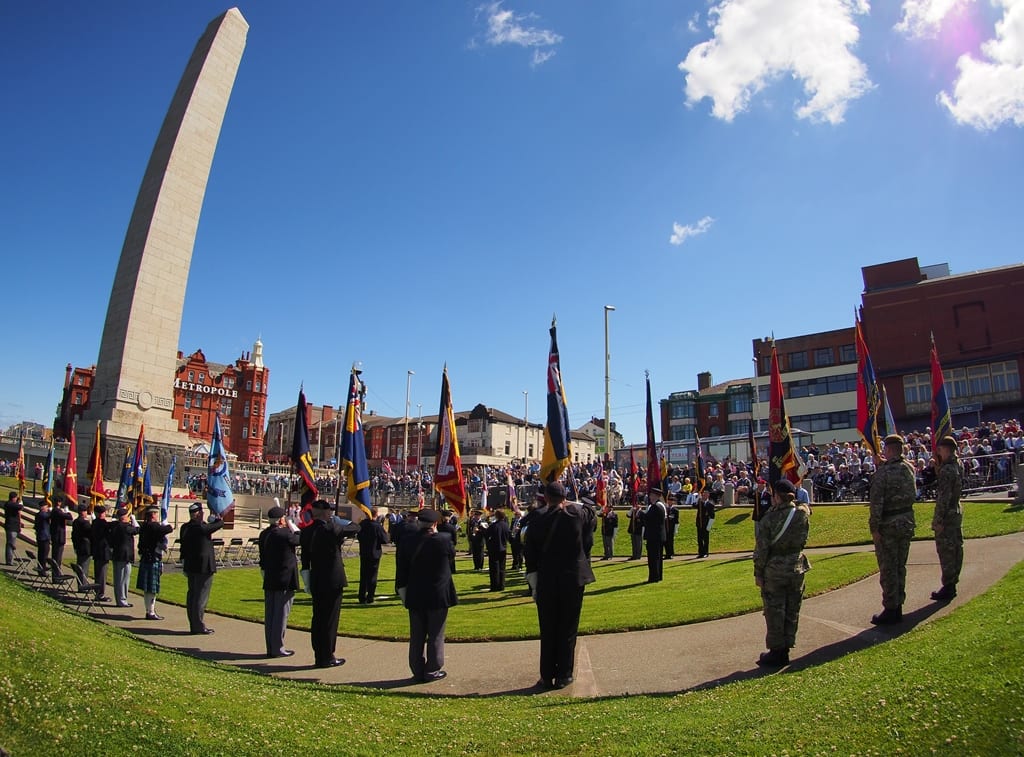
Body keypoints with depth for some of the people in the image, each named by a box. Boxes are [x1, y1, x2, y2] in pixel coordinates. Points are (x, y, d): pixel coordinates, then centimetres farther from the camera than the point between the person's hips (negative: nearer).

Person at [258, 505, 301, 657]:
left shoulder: (264, 534, 7)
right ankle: (278, 648, 5)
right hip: (285, 581, -8)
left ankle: (270, 648, 21)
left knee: (269, 614, 12)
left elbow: (262, 558, 13)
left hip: (269, 581, 8)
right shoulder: (284, 533, -18)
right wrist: (291, 524, 5)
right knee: (281, 614, 0)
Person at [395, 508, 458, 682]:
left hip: (415, 596, 3)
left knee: (416, 636, 13)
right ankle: (432, 671, 14)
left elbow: (401, 573, 0)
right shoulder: (443, 541, -13)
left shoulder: (407, 543, -4)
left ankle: (418, 671, 21)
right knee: (436, 635, 8)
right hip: (439, 596, -3)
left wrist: (403, 593, 9)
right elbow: (452, 552, 10)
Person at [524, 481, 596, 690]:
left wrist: (533, 582, 3)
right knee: (568, 629, 9)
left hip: (546, 581, 0)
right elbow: (591, 515, 18)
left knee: (547, 630, 11)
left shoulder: (538, 518, -7)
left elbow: (530, 552, -4)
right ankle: (563, 676, 14)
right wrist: (569, 504, 19)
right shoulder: (578, 513, -7)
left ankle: (547, 677, 17)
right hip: (574, 579, 0)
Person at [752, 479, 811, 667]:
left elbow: (761, 549, -12)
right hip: (797, 568, 4)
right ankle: (786, 650, 22)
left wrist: (758, 573, -3)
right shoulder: (804, 513, -8)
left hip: (774, 570, -4)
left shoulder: (769, 518, -16)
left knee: (774, 613, 7)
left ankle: (776, 652, 14)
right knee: (792, 612, 14)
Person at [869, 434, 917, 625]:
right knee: (900, 566, 16)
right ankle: (898, 606, 25)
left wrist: (874, 527, -14)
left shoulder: (883, 471, -18)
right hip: (907, 521, 7)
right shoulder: (909, 468, 2)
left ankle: (890, 610, 7)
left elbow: (876, 502, -21)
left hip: (889, 523, -7)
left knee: (888, 568, 2)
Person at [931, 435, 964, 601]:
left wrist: (938, 520, -20)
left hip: (947, 514, -9)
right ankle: (952, 583, 26)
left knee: (945, 551, -1)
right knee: (956, 548, 15)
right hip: (957, 512, 9)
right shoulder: (959, 465, 6)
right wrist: (938, 466, 7)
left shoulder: (946, 470, -22)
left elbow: (944, 497, -24)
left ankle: (948, 588, 5)